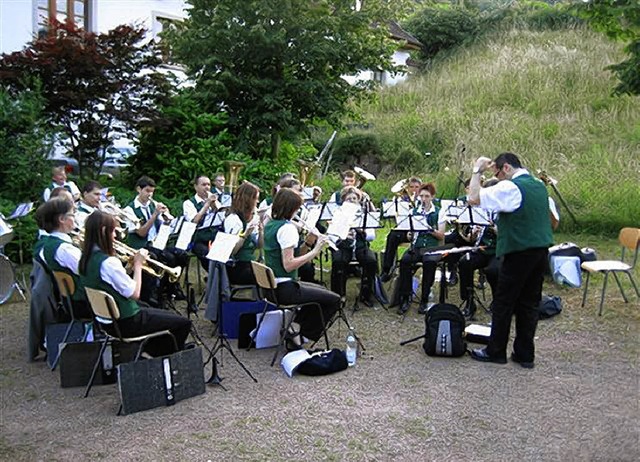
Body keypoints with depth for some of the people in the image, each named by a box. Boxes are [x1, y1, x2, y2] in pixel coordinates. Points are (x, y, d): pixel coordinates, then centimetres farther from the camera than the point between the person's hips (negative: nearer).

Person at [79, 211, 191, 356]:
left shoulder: (86, 258, 1)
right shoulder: (108, 262, -28)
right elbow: (135, 294, -22)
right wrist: (138, 264, -13)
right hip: (125, 323, -10)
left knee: (166, 317, 27)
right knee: (183, 323, 0)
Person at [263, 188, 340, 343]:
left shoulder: (270, 224, 10)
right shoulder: (287, 227, -19)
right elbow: (289, 265, -25)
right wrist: (315, 251, -20)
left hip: (272, 285, 10)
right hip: (285, 288, -10)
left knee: (322, 291, 27)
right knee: (334, 300, -4)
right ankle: (305, 335, 4)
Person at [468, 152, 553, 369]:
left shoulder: (510, 188, -13)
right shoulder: (539, 186, 13)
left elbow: (473, 198, -20)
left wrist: (477, 171, -8)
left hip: (519, 251, -8)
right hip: (541, 249, 8)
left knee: (503, 303, 4)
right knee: (529, 303, 12)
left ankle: (495, 351, 14)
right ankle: (525, 354, 17)